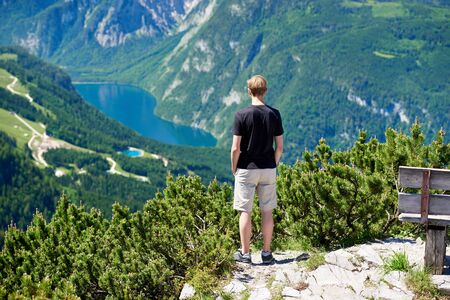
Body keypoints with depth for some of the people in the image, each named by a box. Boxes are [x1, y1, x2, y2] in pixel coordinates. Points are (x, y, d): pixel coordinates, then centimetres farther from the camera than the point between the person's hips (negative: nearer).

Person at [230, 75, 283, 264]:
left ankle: (245, 253, 11)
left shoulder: (242, 115, -11)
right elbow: (279, 146, 0)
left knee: (245, 212, 5)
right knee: (267, 211, 9)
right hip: (268, 170, 3)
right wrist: (273, 165, 14)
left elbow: (235, 148, -12)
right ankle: (266, 253, 14)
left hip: (247, 169, -3)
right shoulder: (274, 114, -2)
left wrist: (233, 169, 2)